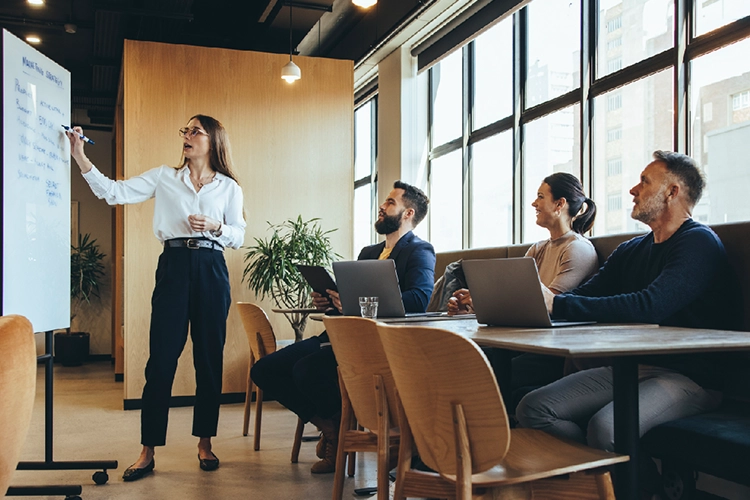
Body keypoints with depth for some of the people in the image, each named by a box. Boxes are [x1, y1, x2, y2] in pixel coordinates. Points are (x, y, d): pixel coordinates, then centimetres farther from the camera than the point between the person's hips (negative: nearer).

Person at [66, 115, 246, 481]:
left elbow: (238, 236, 10)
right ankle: (148, 450, 3)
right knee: (161, 358, -4)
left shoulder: (229, 187, 11)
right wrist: (81, 158, -5)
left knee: (209, 358, 4)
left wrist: (215, 227, -10)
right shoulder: (164, 177, 11)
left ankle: (204, 443, 16)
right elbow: (114, 193, 3)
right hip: (174, 265, 0)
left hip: (211, 269, 1)